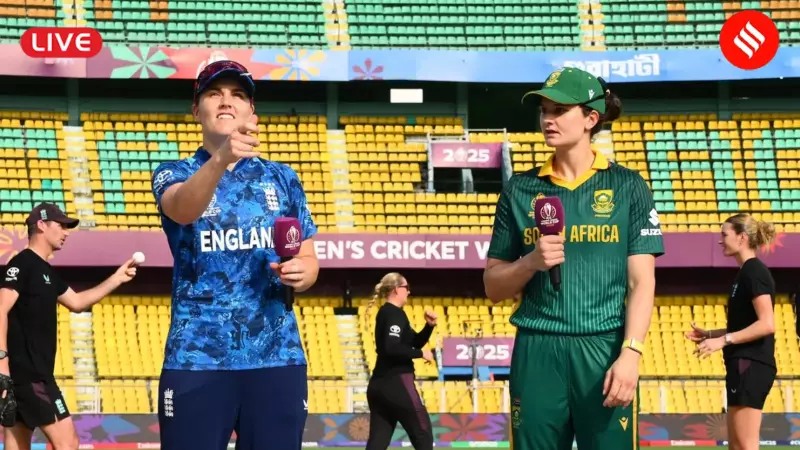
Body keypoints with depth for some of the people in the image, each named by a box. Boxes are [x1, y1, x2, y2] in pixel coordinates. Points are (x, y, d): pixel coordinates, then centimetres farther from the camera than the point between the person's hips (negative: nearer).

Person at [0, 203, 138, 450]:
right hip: (27, 372, -10)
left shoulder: (46, 271, 19)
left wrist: (116, 279, 26)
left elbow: (76, 302, 30)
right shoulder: (22, 264, -9)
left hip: (33, 372, 10)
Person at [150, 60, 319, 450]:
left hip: (277, 358, 2)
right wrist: (220, 159, -40)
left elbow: (308, 260, 17)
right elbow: (183, 210, -20)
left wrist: (301, 273, -9)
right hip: (196, 359, -2)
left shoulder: (283, 178, 12)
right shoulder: (174, 173, 5)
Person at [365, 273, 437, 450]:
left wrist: (429, 326, 7)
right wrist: (421, 353, -15)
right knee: (423, 433, 4)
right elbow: (392, 348, -25)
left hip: (379, 384, 9)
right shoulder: (395, 314, -11)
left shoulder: (386, 313, 19)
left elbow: (414, 342, 22)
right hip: (397, 383, -9)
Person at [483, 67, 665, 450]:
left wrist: (630, 354, -13)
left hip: (603, 349, -2)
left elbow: (642, 282, 0)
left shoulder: (627, 187, 5)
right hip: (536, 352, 2)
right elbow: (493, 287, 12)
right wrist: (531, 262, -8)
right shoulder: (521, 189, 11)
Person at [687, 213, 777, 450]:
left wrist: (724, 340, -21)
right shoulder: (747, 272, 18)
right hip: (744, 364, 11)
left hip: (751, 365, -11)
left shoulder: (754, 271, -13)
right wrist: (710, 334, 15)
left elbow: (767, 324, -21)